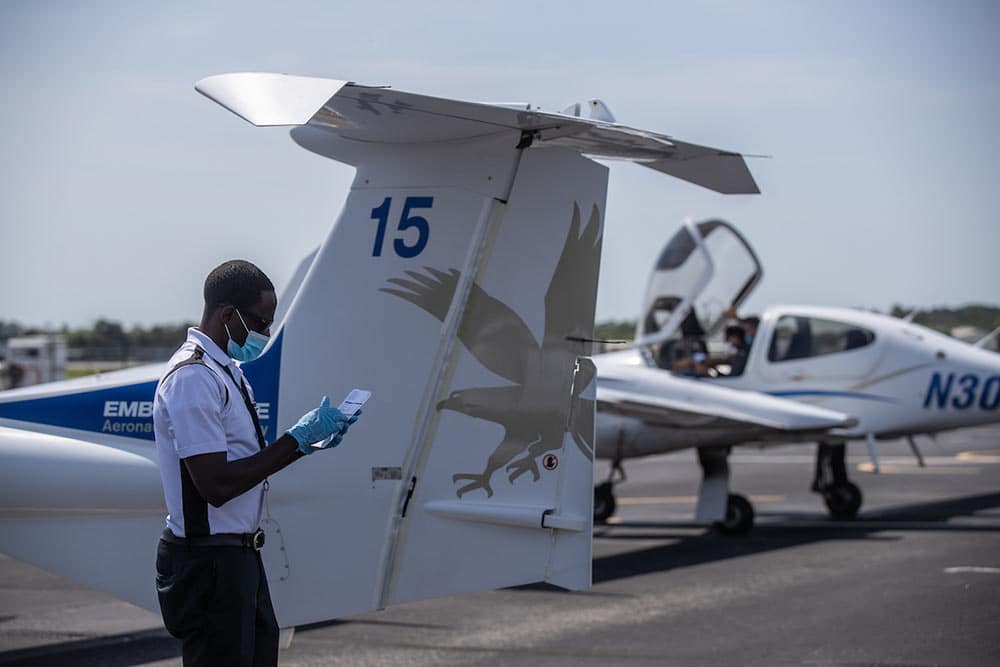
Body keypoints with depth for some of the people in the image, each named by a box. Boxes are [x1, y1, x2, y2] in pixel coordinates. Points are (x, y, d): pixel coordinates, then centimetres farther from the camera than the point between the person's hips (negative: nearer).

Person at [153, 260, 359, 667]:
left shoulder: (228, 371, 15)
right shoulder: (193, 378, -18)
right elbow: (216, 485, -23)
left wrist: (310, 444, 6)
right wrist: (296, 440, -17)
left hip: (239, 554, 10)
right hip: (208, 561, -10)